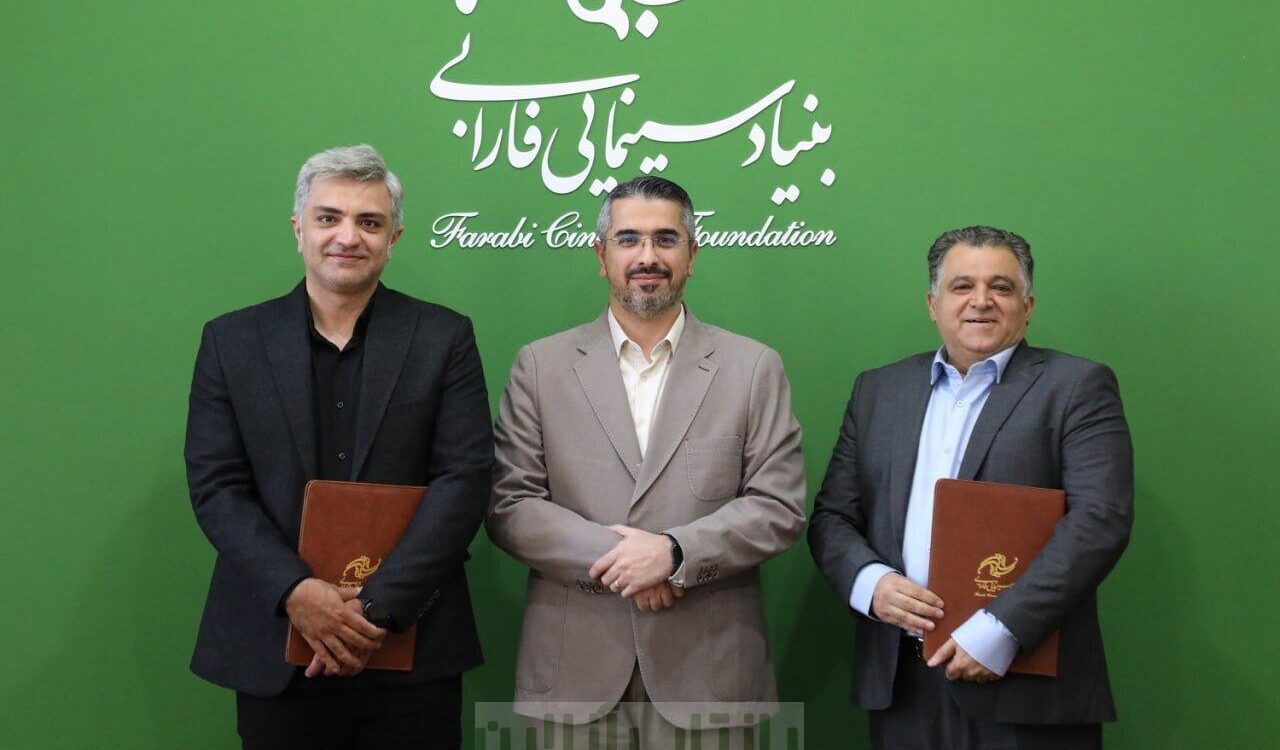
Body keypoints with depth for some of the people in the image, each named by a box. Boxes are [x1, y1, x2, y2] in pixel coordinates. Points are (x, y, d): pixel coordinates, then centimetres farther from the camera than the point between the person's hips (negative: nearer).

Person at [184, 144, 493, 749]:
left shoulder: (444, 339, 2)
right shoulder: (231, 341, 5)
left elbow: (463, 480, -6)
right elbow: (215, 487, -1)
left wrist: (378, 605, -15)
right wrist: (296, 591, -15)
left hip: (411, 646, -1)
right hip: (273, 654, 1)